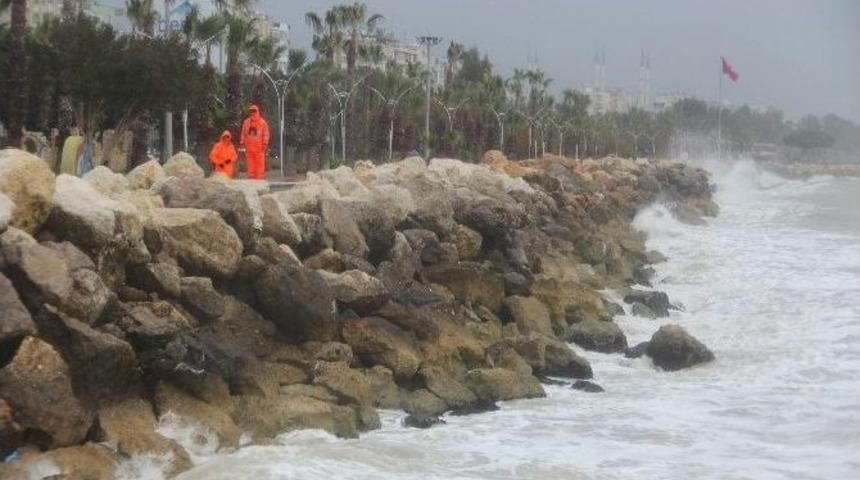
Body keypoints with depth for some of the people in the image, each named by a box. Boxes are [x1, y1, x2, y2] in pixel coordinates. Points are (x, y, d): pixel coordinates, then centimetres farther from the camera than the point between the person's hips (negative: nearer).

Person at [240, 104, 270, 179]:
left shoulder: (262, 122, 1)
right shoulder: (246, 122, 13)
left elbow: (266, 133, 0)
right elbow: (243, 133, 16)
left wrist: (265, 143, -7)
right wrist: (242, 142, 10)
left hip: (259, 144, -3)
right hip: (249, 145, 3)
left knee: (260, 161, -6)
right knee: (250, 161, 3)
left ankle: (260, 175, -6)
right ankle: (251, 175, 7)